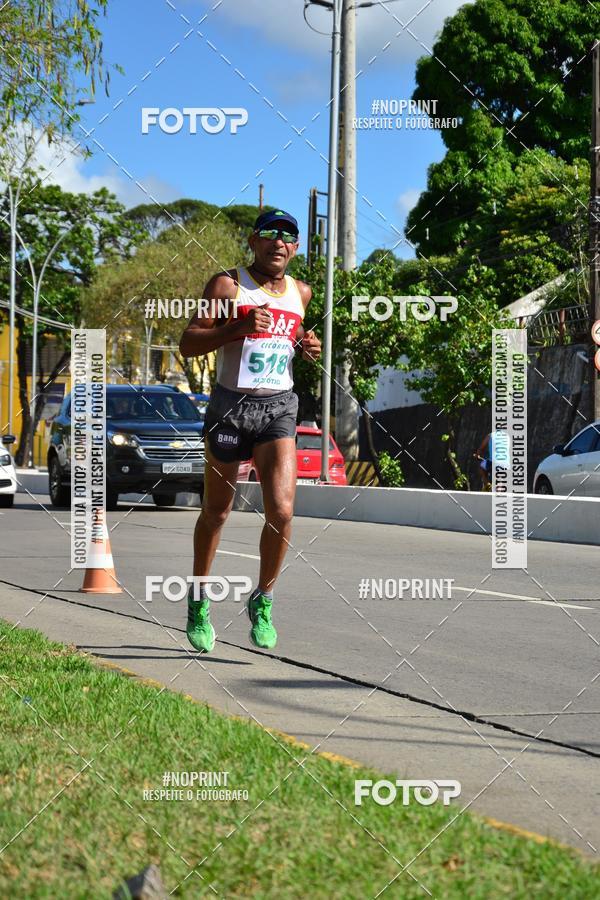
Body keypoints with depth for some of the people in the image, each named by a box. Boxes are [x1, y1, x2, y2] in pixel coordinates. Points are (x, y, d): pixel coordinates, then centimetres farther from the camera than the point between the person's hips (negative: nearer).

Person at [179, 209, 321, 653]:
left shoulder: (301, 292, 11)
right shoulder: (228, 284, -5)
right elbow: (188, 343, -9)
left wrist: (308, 347, 7)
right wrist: (239, 328, -23)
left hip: (279, 408, 3)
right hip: (231, 404, -3)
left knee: (282, 512, -12)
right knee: (216, 512, 10)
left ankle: (263, 601, 8)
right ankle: (199, 599, 30)